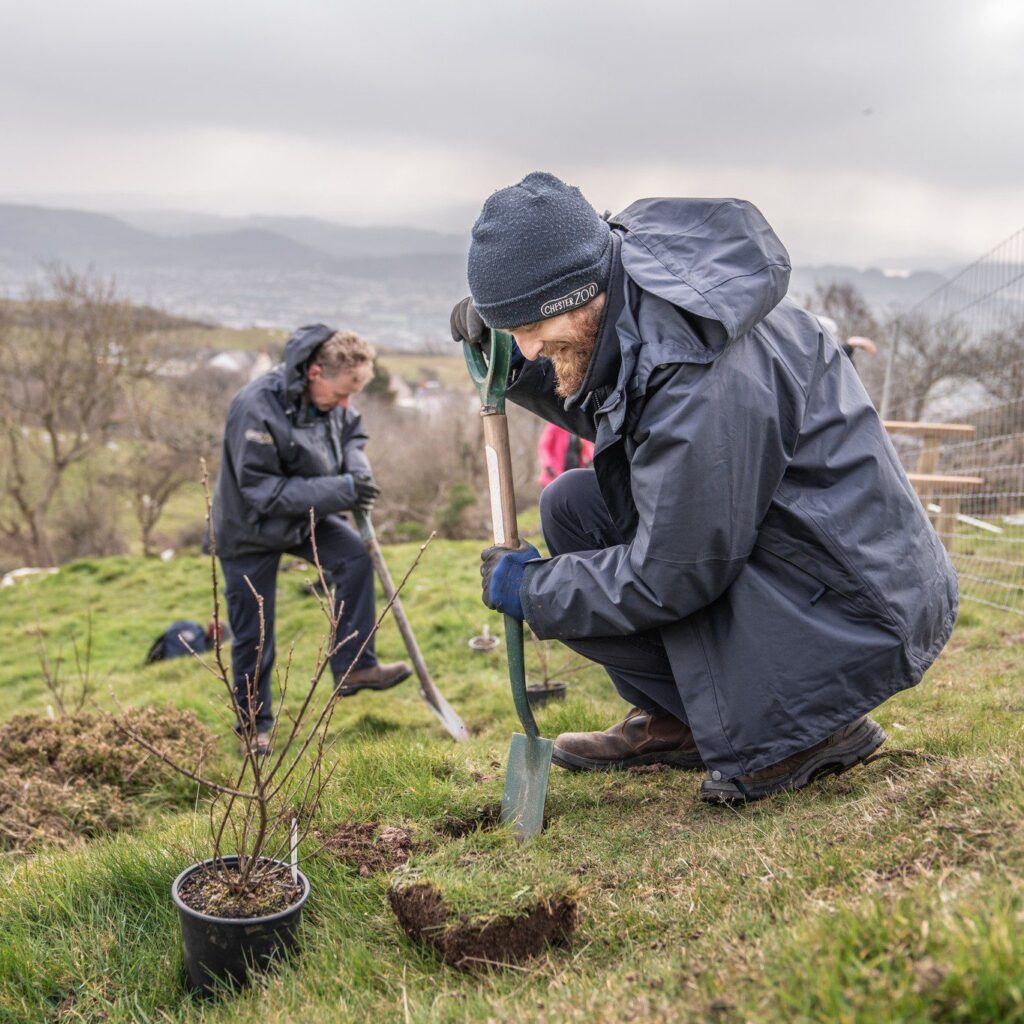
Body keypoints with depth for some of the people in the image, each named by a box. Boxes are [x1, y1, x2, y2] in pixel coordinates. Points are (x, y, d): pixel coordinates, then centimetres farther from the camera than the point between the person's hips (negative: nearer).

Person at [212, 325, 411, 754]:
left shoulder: (329, 397, -11)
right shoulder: (257, 408, -33)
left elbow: (352, 432, 9)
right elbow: (261, 490, -31)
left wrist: (357, 467, -16)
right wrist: (339, 491, -35)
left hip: (306, 516, 6)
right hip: (250, 530, -6)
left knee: (355, 557, -14)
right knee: (253, 637, 2)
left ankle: (354, 667, -2)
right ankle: (256, 725, 20)